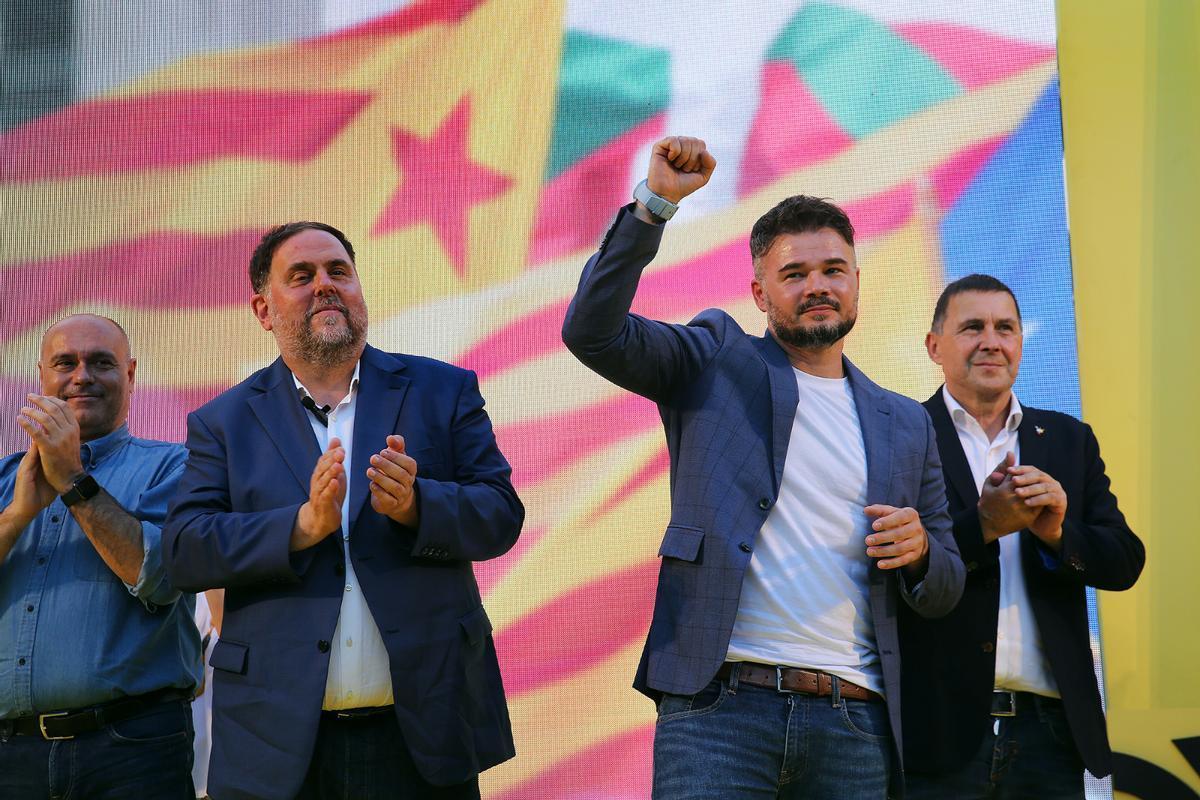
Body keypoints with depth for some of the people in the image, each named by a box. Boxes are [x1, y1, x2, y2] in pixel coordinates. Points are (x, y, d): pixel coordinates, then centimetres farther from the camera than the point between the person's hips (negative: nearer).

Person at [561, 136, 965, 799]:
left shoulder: (904, 425, 19)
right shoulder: (716, 360, 12)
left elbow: (942, 593, 22)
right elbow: (592, 331, -5)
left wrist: (918, 550, -2)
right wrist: (656, 202, -11)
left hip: (854, 725, 3)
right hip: (719, 704, -3)